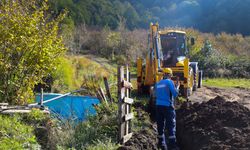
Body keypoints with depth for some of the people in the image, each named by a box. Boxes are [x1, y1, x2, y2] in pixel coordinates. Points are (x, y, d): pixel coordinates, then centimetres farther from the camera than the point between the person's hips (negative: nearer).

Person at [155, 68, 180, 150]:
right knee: (171, 125, -4)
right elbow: (175, 94, -9)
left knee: (160, 125, 11)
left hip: (159, 106, 6)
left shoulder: (158, 83, 14)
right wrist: (177, 87, 7)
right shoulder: (169, 82, -5)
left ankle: (161, 143, 17)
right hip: (167, 106, -6)